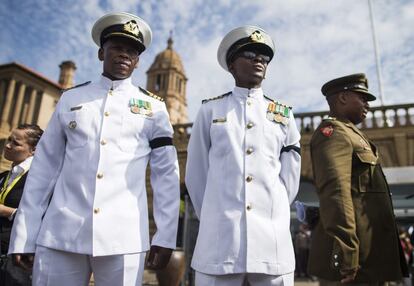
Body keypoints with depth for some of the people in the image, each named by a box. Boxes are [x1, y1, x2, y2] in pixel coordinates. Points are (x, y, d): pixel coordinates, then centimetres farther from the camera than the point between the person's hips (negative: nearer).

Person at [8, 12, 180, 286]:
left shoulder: (154, 107, 6)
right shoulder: (70, 99, 10)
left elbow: (166, 174, 4)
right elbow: (45, 166, 9)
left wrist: (165, 237, -1)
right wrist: (24, 237, 6)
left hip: (124, 239, -1)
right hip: (59, 236, 2)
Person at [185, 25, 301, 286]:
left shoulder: (283, 114, 12)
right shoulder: (211, 110, 6)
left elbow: (290, 177, 13)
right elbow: (196, 173, 8)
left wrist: (273, 212, 10)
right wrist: (214, 218, 9)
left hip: (272, 237, 2)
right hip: (219, 237, -1)